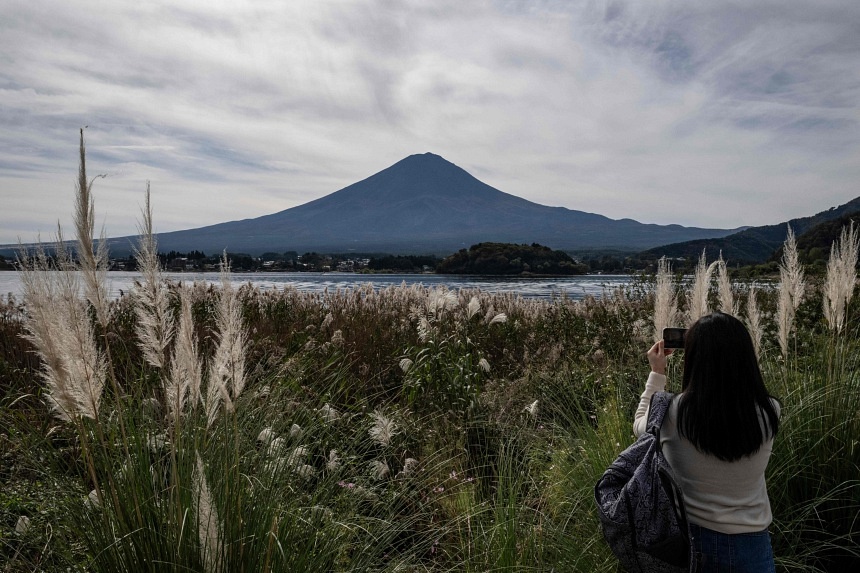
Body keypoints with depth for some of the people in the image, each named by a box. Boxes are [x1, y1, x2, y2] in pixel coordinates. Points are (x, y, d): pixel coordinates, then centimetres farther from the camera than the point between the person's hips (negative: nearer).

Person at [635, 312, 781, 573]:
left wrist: (657, 374, 6)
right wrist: (726, 354, 9)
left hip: (686, 537, -1)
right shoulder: (769, 411, -17)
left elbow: (641, 426, 1)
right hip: (749, 543, 1)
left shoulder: (674, 412, -23)